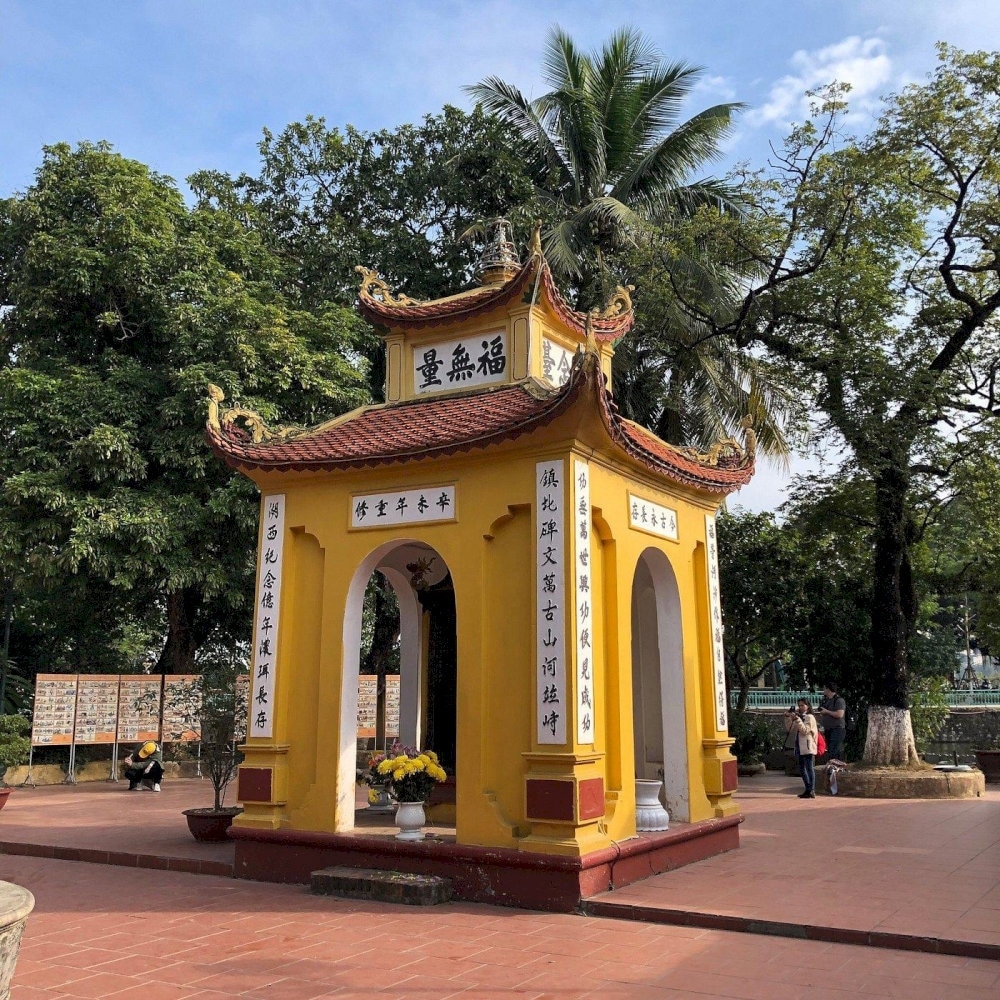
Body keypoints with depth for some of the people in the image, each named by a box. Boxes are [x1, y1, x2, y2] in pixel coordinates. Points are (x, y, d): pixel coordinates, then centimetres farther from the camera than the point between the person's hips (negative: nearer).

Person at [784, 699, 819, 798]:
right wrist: (788, 718, 4)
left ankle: (812, 791, -11)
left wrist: (797, 719, -20)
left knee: (810, 768, -9)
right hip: (800, 748, 8)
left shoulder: (810, 717, -3)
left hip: (808, 748, -8)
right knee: (802, 769, 10)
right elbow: (789, 729, 15)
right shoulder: (799, 717, 19)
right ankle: (808, 790, 16)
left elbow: (805, 731, -16)